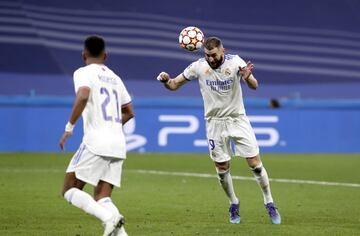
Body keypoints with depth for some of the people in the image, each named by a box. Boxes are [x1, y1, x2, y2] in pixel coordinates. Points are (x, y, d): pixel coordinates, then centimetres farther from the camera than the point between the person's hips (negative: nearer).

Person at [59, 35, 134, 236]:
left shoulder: (84, 73, -1)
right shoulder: (114, 77, 19)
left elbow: (83, 95, -22)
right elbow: (129, 113, 25)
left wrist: (69, 127, -17)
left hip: (95, 143, -6)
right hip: (118, 144, 7)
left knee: (70, 190, 3)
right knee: (102, 198, 10)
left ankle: (109, 218, -20)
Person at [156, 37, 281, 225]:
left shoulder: (234, 62, -15)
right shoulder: (198, 66, -10)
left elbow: (254, 86, -24)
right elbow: (174, 85, -1)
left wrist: (247, 77, -47)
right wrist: (166, 80, -25)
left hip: (238, 119, -1)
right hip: (215, 122, 1)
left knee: (255, 164, -3)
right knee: (222, 168, 5)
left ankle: (269, 203, 12)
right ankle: (233, 204, 27)